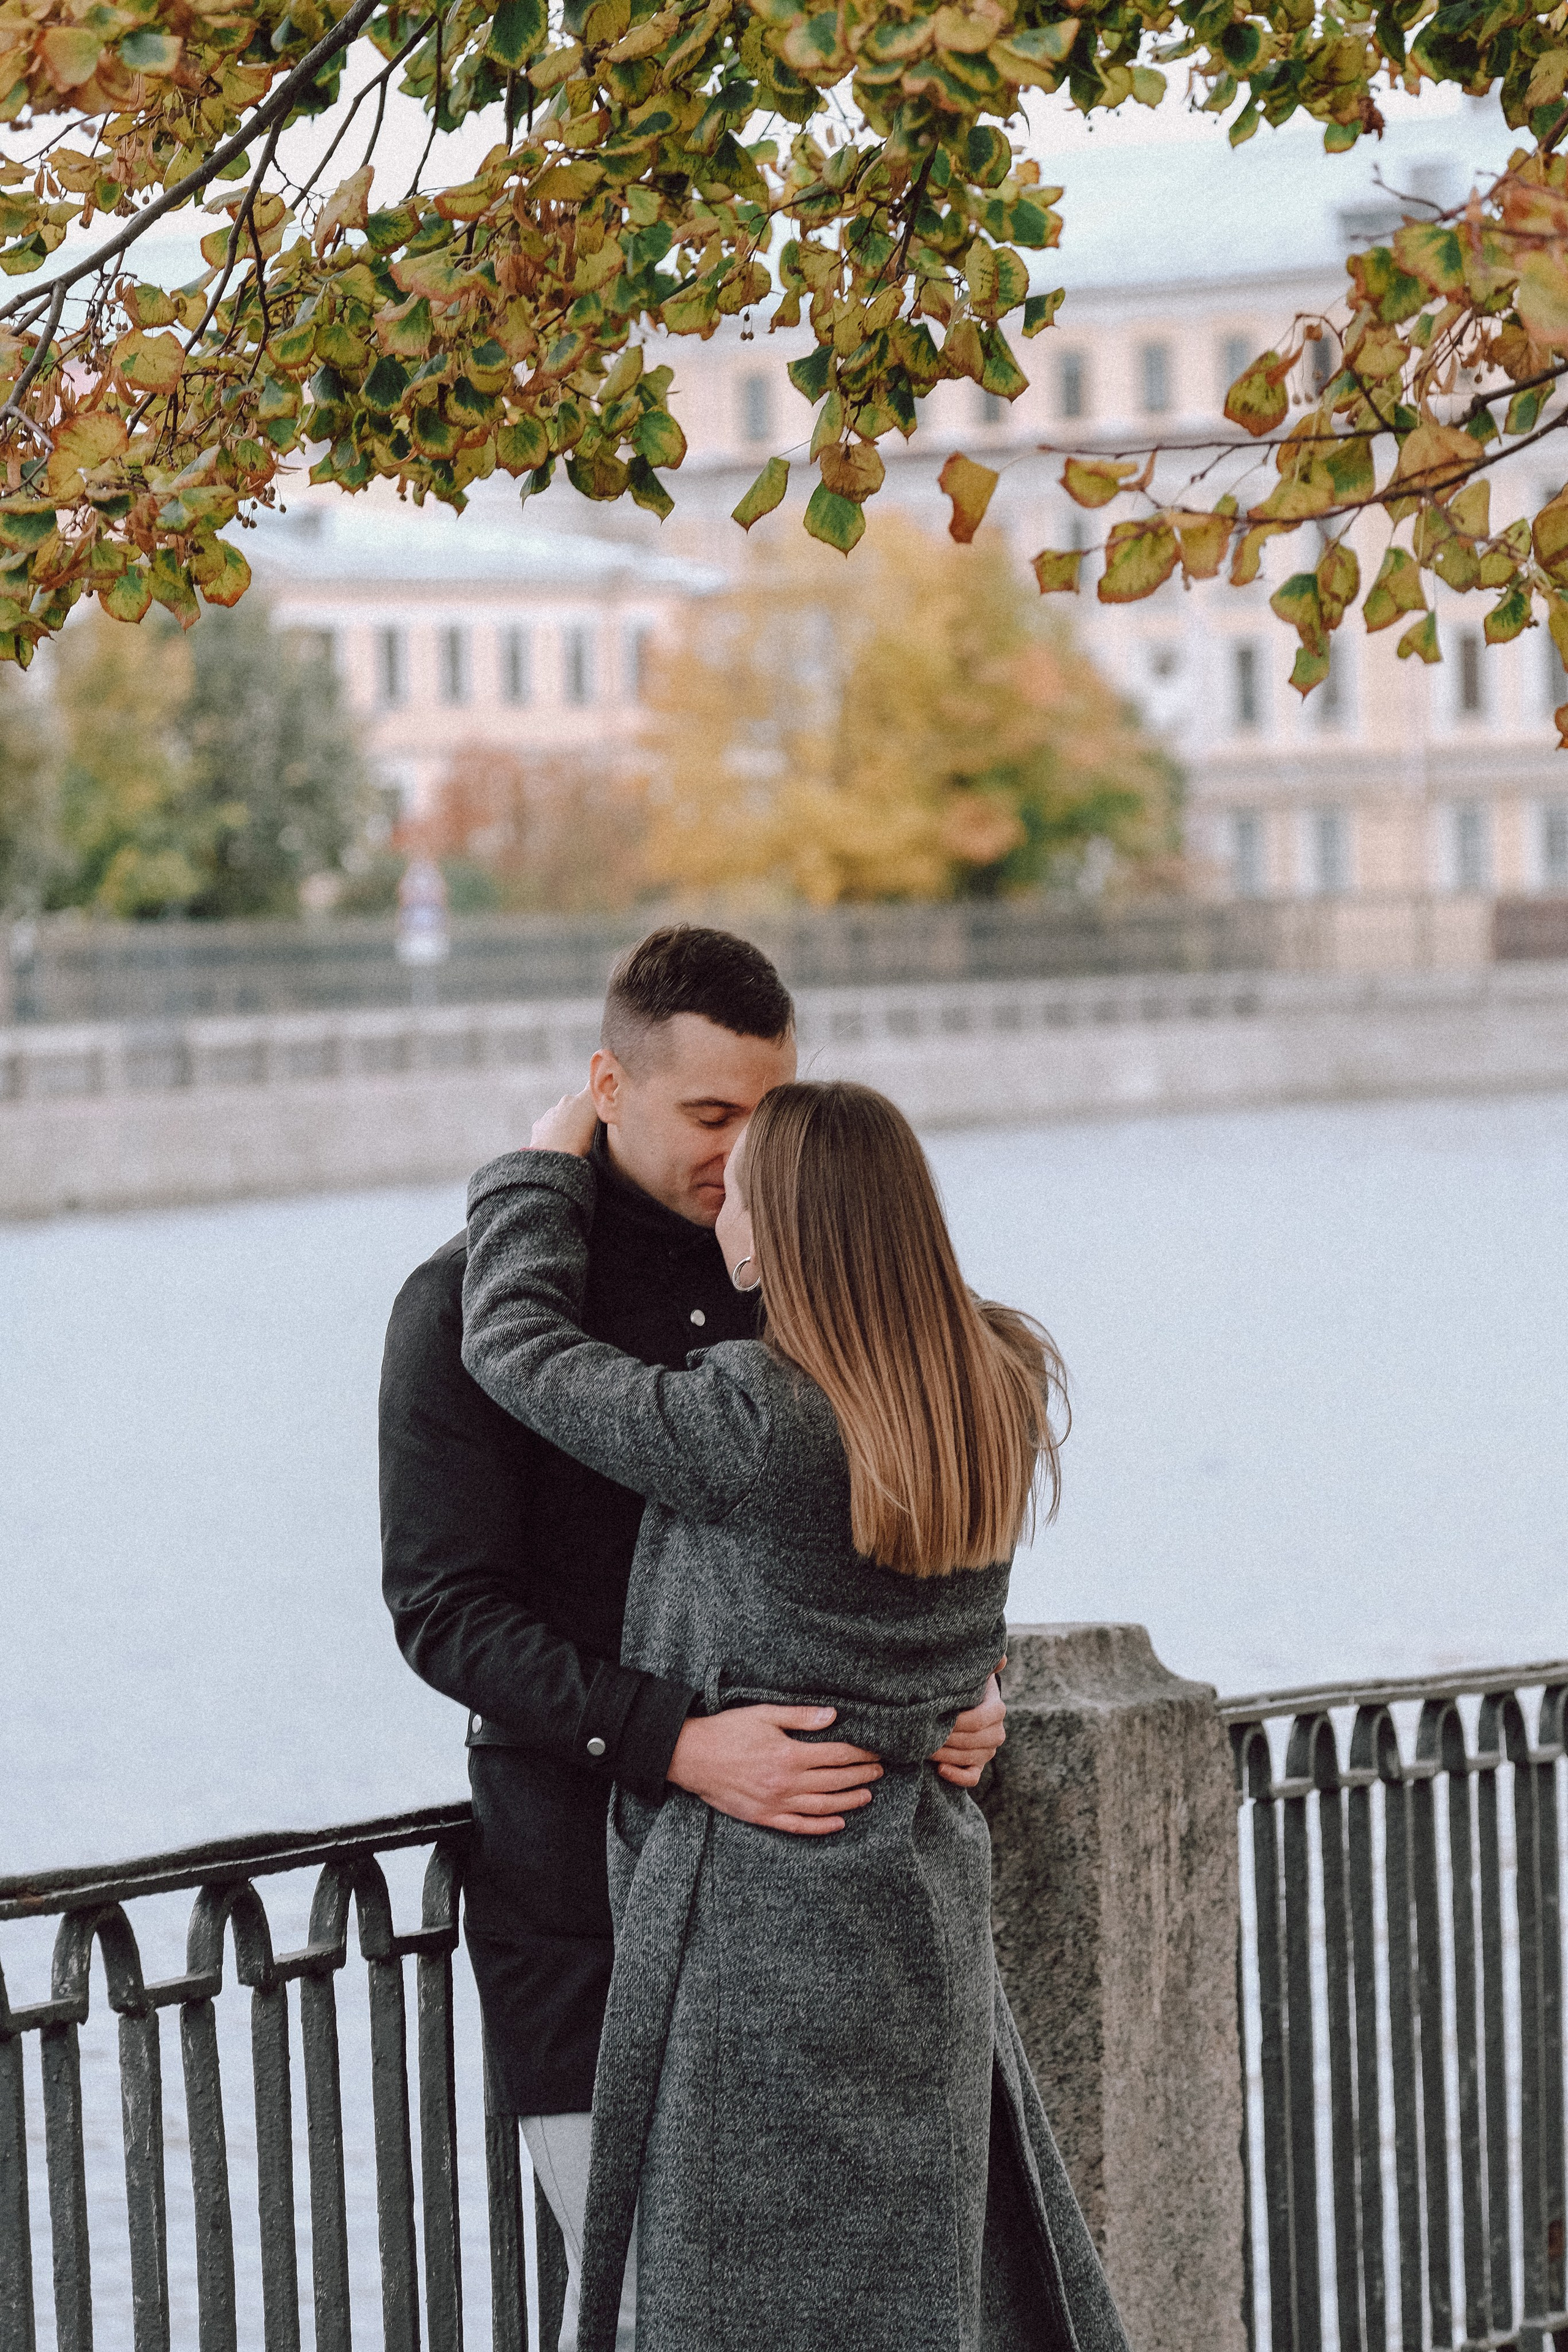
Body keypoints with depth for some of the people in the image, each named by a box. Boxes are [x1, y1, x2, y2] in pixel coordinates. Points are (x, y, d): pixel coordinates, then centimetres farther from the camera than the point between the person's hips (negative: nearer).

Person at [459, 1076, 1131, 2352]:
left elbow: (516, 1344, -9)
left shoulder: (750, 1423, -22)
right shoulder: (1002, 1390, -1)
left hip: (764, 1904, -7)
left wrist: (545, 1168, 7)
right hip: (930, 1887, 7)